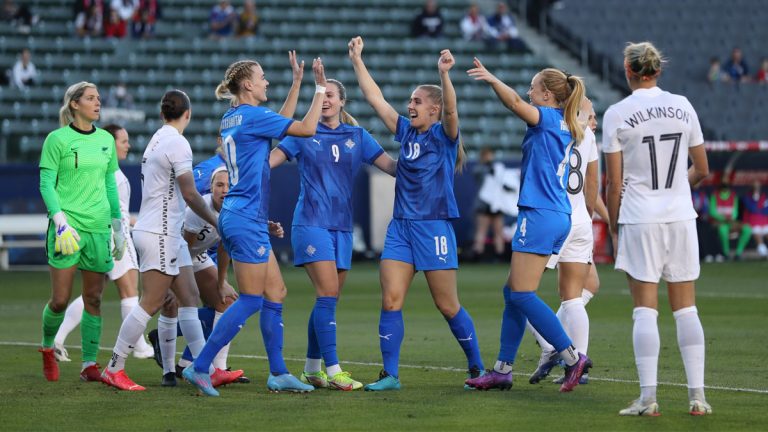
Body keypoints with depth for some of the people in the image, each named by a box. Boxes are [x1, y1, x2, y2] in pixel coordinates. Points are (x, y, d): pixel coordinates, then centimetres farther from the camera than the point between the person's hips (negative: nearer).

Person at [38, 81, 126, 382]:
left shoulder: (106, 140, 12)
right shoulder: (58, 139, -3)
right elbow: (46, 184, -5)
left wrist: (118, 226, 16)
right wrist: (60, 222, -16)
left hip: (99, 228, 4)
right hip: (68, 227, -4)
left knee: (94, 300, 2)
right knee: (60, 299, -4)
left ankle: (89, 364, 7)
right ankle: (47, 347, 22)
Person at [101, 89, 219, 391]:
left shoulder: (157, 140, 12)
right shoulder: (177, 143, -15)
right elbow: (190, 194, -18)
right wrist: (217, 223, -12)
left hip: (169, 233, 9)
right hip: (160, 234, -9)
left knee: (189, 297, 7)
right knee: (151, 304, -7)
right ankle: (114, 369, -3)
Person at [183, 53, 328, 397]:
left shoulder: (232, 118, 14)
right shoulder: (252, 115, -12)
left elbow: (282, 123, 29)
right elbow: (307, 128, -13)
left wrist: (297, 82, 27)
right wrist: (320, 88, -3)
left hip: (236, 215, 10)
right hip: (246, 219, -10)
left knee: (276, 294, 10)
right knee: (251, 300, -7)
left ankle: (278, 374, 12)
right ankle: (199, 368, -7)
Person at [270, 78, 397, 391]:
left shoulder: (357, 136, 10)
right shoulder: (305, 133, 2)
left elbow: (392, 166, 6)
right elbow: (269, 160, -1)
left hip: (341, 226, 4)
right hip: (311, 222, -4)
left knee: (328, 300, 7)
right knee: (328, 294, -15)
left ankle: (312, 370, 19)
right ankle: (332, 371, -17)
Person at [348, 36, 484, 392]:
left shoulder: (444, 135, -4)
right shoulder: (406, 132, 12)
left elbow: (451, 110, -25)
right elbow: (376, 99, 12)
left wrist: (444, 74, -41)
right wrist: (357, 62, 8)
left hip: (434, 228, -6)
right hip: (401, 226, 6)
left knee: (447, 306, 1)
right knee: (390, 300, -4)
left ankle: (477, 367, 16)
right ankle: (390, 374, -2)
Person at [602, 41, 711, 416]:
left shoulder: (616, 114, -5)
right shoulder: (682, 106, 5)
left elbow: (614, 183, -5)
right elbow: (702, 169, 11)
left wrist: (614, 227, 6)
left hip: (639, 220, -3)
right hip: (681, 217, 3)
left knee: (645, 309, -1)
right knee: (686, 308, 7)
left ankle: (648, 398, -7)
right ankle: (697, 395, 3)